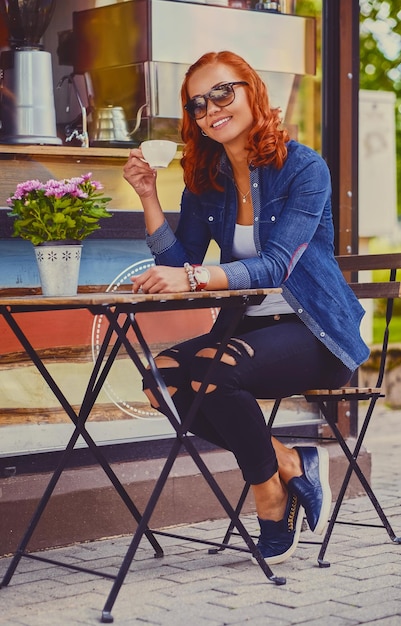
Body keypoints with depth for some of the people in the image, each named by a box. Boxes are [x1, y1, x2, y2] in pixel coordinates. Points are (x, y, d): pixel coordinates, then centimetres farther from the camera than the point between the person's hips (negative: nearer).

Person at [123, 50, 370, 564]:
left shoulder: (304, 169, -11)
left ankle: (272, 502, -9)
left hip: (316, 334, -6)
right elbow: (178, 263, 3)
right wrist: (149, 197, -8)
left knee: (210, 369, -31)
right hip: (248, 327, 6)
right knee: (162, 375, -20)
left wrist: (194, 277, -38)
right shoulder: (205, 180, 7)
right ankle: (293, 465, -9)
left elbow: (277, 263, -24)